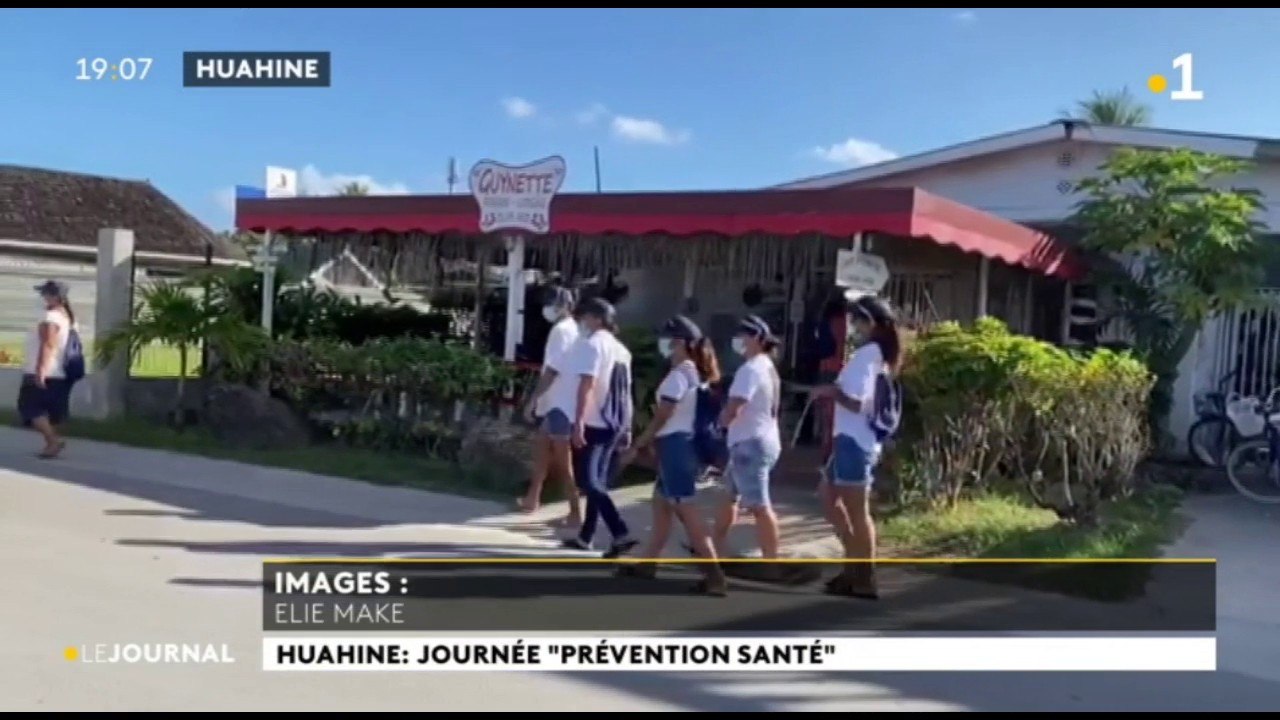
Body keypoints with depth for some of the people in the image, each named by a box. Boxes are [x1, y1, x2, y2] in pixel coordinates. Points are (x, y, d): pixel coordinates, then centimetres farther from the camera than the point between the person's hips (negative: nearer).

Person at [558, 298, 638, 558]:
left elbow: (587, 385, -20)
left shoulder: (591, 344, -9)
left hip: (592, 423, -8)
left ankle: (621, 534, -17)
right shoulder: (621, 349, 15)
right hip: (614, 424, 8)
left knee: (588, 481, -6)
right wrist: (626, 427, 21)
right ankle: (585, 536, 22)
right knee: (597, 481, 15)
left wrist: (578, 422, -25)